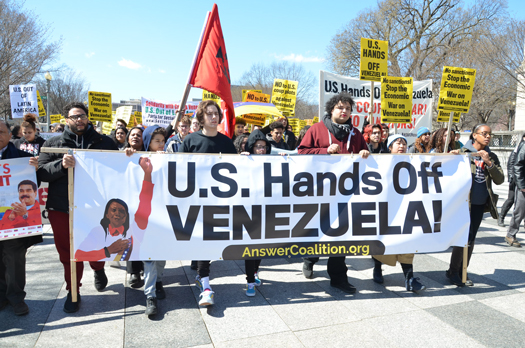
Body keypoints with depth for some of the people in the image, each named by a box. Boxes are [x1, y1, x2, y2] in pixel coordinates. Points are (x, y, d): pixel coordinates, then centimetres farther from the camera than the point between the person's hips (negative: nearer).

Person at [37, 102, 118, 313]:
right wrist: (61, 165, -18)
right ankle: (73, 292, 28)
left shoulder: (104, 142, 8)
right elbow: (41, 172, -2)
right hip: (61, 208, 1)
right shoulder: (53, 144, 8)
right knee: (68, 253, 8)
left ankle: (98, 270, 45)